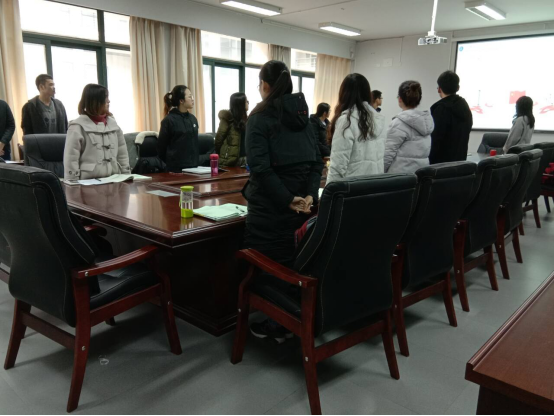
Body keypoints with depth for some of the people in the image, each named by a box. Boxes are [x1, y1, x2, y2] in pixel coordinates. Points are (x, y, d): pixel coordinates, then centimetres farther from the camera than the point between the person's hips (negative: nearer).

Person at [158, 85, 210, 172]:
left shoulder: (193, 118, 10)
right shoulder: (169, 120, -9)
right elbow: (161, 147, -4)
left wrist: (196, 160, 15)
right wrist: (170, 163, 2)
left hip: (193, 166, 6)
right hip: (177, 168, -5)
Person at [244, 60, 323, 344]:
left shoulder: (260, 117, -8)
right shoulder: (303, 115, 10)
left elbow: (260, 166, -19)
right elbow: (317, 161, 4)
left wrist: (287, 199, -17)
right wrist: (309, 194, -4)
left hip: (270, 204, -6)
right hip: (299, 202, 6)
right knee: (291, 262, 15)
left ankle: (273, 324, 16)